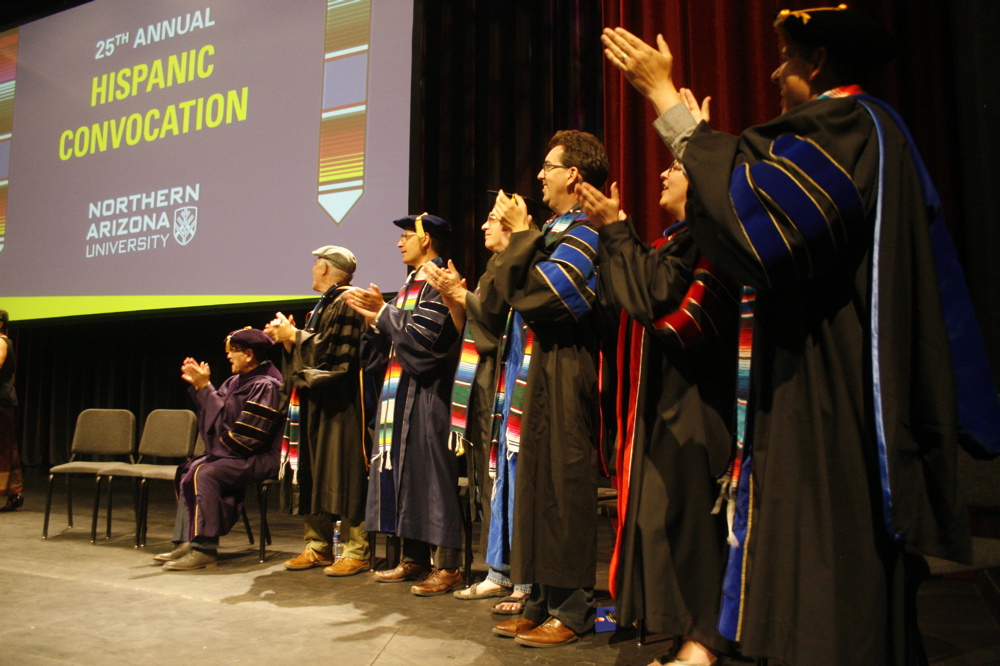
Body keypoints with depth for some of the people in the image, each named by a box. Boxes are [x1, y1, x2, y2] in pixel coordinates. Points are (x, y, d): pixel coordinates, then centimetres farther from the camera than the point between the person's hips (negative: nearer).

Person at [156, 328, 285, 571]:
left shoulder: (265, 386, -17)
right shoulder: (237, 381, 13)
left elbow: (247, 433, -20)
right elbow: (219, 412, 13)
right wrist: (199, 385, 7)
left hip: (259, 458, -10)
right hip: (232, 453, 11)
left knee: (206, 474, -26)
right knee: (187, 471, 5)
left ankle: (204, 549, -21)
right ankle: (187, 542, 4)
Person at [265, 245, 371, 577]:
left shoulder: (347, 304, -10)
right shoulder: (323, 305, 19)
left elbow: (334, 352, -21)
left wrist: (294, 336, -9)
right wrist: (289, 337, 5)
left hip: (337, 406, -10)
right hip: (312, 402, 10)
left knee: (341, 475, -7)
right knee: (312, 475, 10)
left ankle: (357, 551, 0)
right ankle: (317, 546, 19)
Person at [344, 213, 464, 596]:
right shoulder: (412, 282, 19)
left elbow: (422, 334, -21)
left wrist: (384, 312, -7)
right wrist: (375, 316, 2)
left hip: (427, 394, -10)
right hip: (401, 392, 10)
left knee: (431, 473, -8)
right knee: (403, 471, 11)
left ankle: (448, 566, -1)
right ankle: (414, 558, 20)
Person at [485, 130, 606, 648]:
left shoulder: (584, 233, -9)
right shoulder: (556, 230, 20)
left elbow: (533, 293, -20)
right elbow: (510, 293, 16)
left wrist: (521, 233, -8)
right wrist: (517, 237, 9)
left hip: (562, 377, -10)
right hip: (537, 375, 10)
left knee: (562, 488, -5)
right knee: (537, 486, 11)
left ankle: (572, 609, 6)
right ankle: (543, 601, 20)